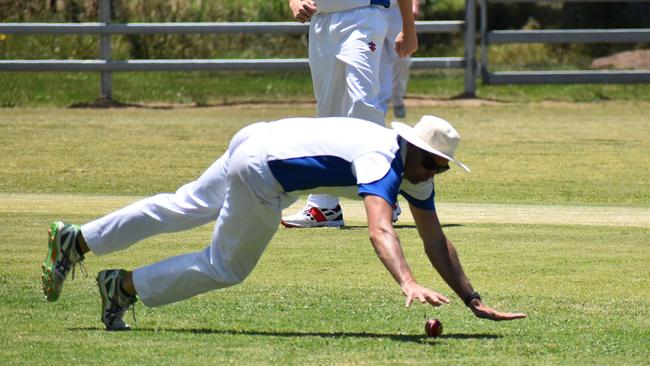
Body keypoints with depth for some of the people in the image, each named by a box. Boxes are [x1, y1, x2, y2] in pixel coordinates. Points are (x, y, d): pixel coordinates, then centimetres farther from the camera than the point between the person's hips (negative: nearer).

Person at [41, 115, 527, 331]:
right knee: (226, 267, 4)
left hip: (258, 142, 9)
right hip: (262, 166, -9)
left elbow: (436, 241, 4)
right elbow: (380, 230, -44)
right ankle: (123, 287, 15)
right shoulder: (383, 162, -27)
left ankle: (76, 241, 31)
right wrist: (409, 284, -57)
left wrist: (473, 301, -2)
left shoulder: (416, 172, 0)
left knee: (179, 210, 21)